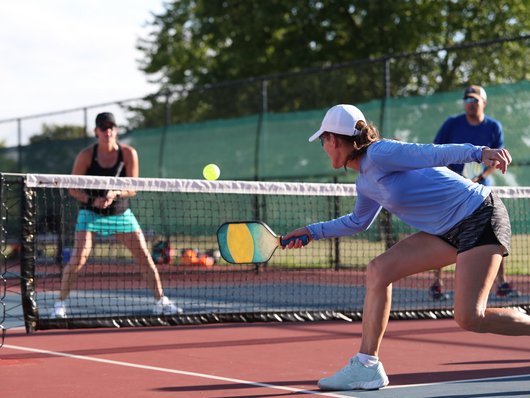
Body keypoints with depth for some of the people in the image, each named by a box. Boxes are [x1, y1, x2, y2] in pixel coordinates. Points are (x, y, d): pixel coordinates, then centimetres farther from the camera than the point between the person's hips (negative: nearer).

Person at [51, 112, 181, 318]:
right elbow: (73, 189, -7)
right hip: (91, 212, -2)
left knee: (145, 258, -1)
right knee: (79, 258, -17)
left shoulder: (128, 153, -8)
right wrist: (92, 200, -25)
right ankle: (60, 304, -4)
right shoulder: (86, 155, -12)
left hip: (121, 213, 2)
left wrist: (116, 194, -27)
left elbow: (132, 188, -7)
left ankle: (161, 302, 12)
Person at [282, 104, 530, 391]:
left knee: (469, 318, -19)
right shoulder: (365, 183, 12)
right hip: (448, 232, 9)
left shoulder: (380, 153, -16)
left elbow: (434, 154, -27)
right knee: (379, 270, 0)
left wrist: (479, 152, -41)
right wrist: (313, 232, 33)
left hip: (480, 218, -9)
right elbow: (358, 221, 30)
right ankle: (366, 366, 2)